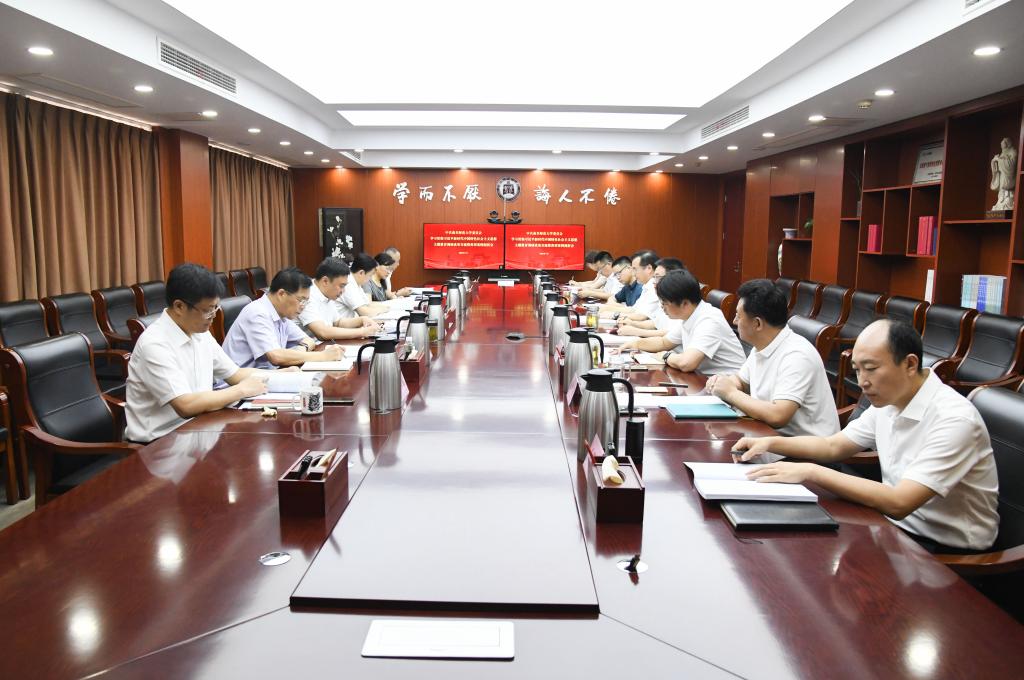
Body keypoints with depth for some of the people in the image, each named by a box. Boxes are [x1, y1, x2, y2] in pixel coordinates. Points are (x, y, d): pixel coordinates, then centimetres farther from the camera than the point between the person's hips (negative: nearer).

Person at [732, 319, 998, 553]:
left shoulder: (954, 419, -25)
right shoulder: (888, 399, 0)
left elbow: (899, 503, -31)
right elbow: (834, 446, 11)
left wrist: (810, 472, -31)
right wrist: (770, 443, -4)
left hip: (948, 549, -7)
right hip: (898, 521, 7)